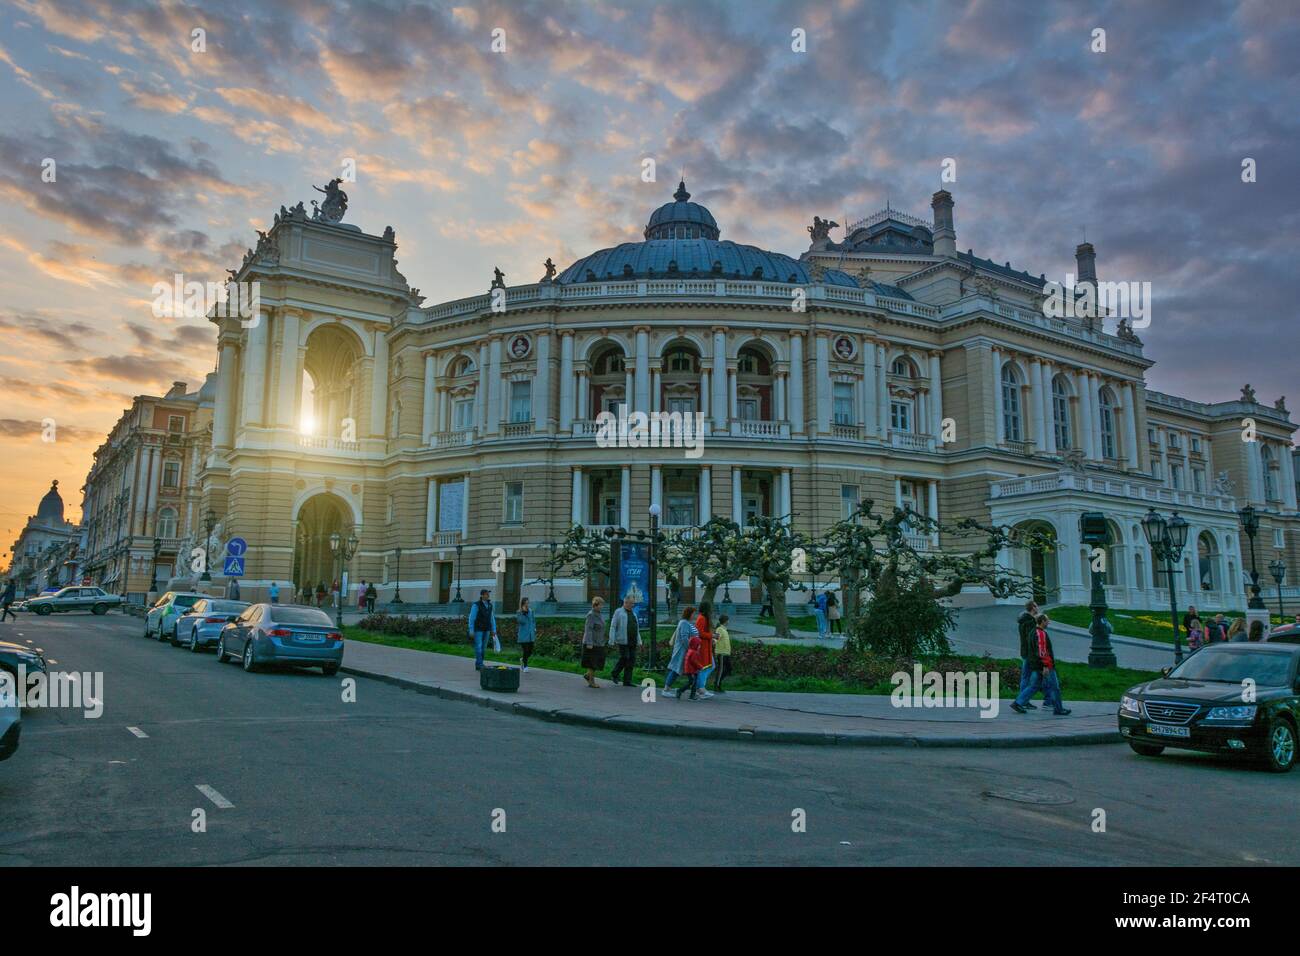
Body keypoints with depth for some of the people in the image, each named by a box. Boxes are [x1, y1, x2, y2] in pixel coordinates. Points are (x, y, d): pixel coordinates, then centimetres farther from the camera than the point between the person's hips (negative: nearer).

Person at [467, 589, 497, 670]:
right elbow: (472, 618, -13)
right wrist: (471, 631, -16)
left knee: (483, 647, 6)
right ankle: (479, 665, -10)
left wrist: (493, 630, 6)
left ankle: (478, 665, 13)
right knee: (478, 647, -11)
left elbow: (492, 618, 11)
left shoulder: (489, 605, 6)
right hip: (478, 629, -6)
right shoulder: (476, 605, -14)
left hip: (486, 629, 6)